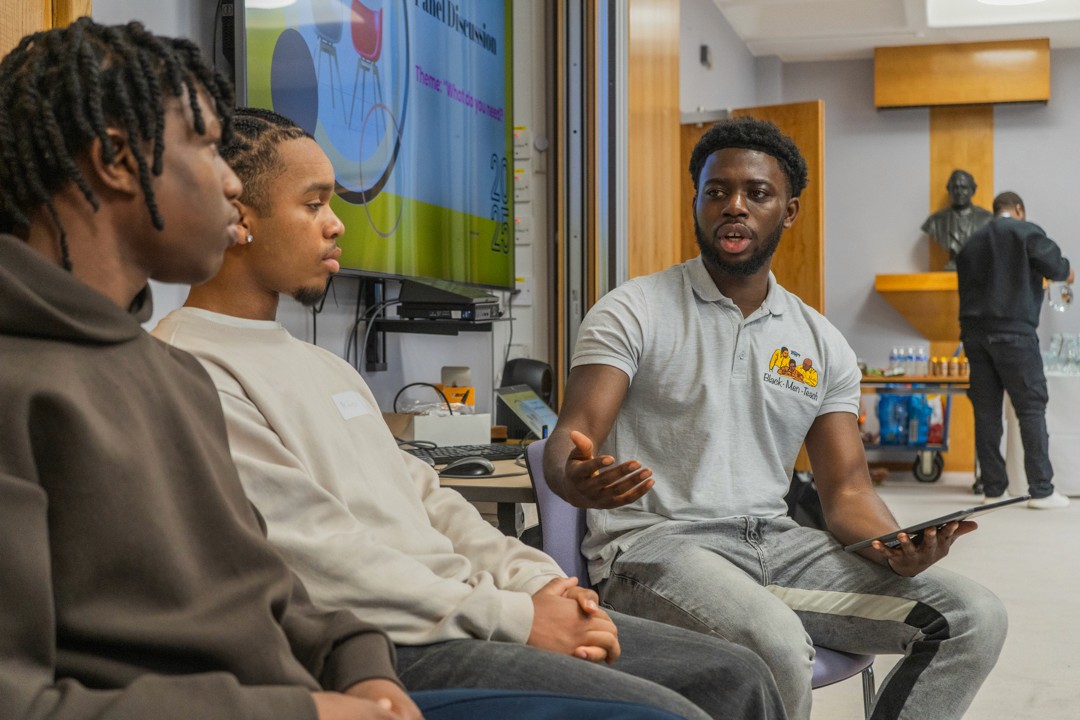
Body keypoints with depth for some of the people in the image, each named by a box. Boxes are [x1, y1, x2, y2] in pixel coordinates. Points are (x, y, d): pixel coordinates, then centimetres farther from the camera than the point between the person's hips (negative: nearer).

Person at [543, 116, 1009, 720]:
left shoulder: (823, 344, 13)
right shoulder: (635, 311, 0)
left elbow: (847, 489, 9)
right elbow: (571, 439, -11)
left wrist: (896, 548, -14)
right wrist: (579, 479, -36)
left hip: (775, 540, 5)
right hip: (656, 544, -5)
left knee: (976, 618, -8)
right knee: (777, 647, -35)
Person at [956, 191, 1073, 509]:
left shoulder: (971, 243, 19)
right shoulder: (1025, 232, 1)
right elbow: (1053, 265, -8)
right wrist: (1067, 272, 12)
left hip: (974, 332, 6)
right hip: (1013, 331, -6)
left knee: (986, 412, 7)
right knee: (1031, 409, -3)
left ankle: (993, 488, 9)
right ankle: (1042, 491, -6)